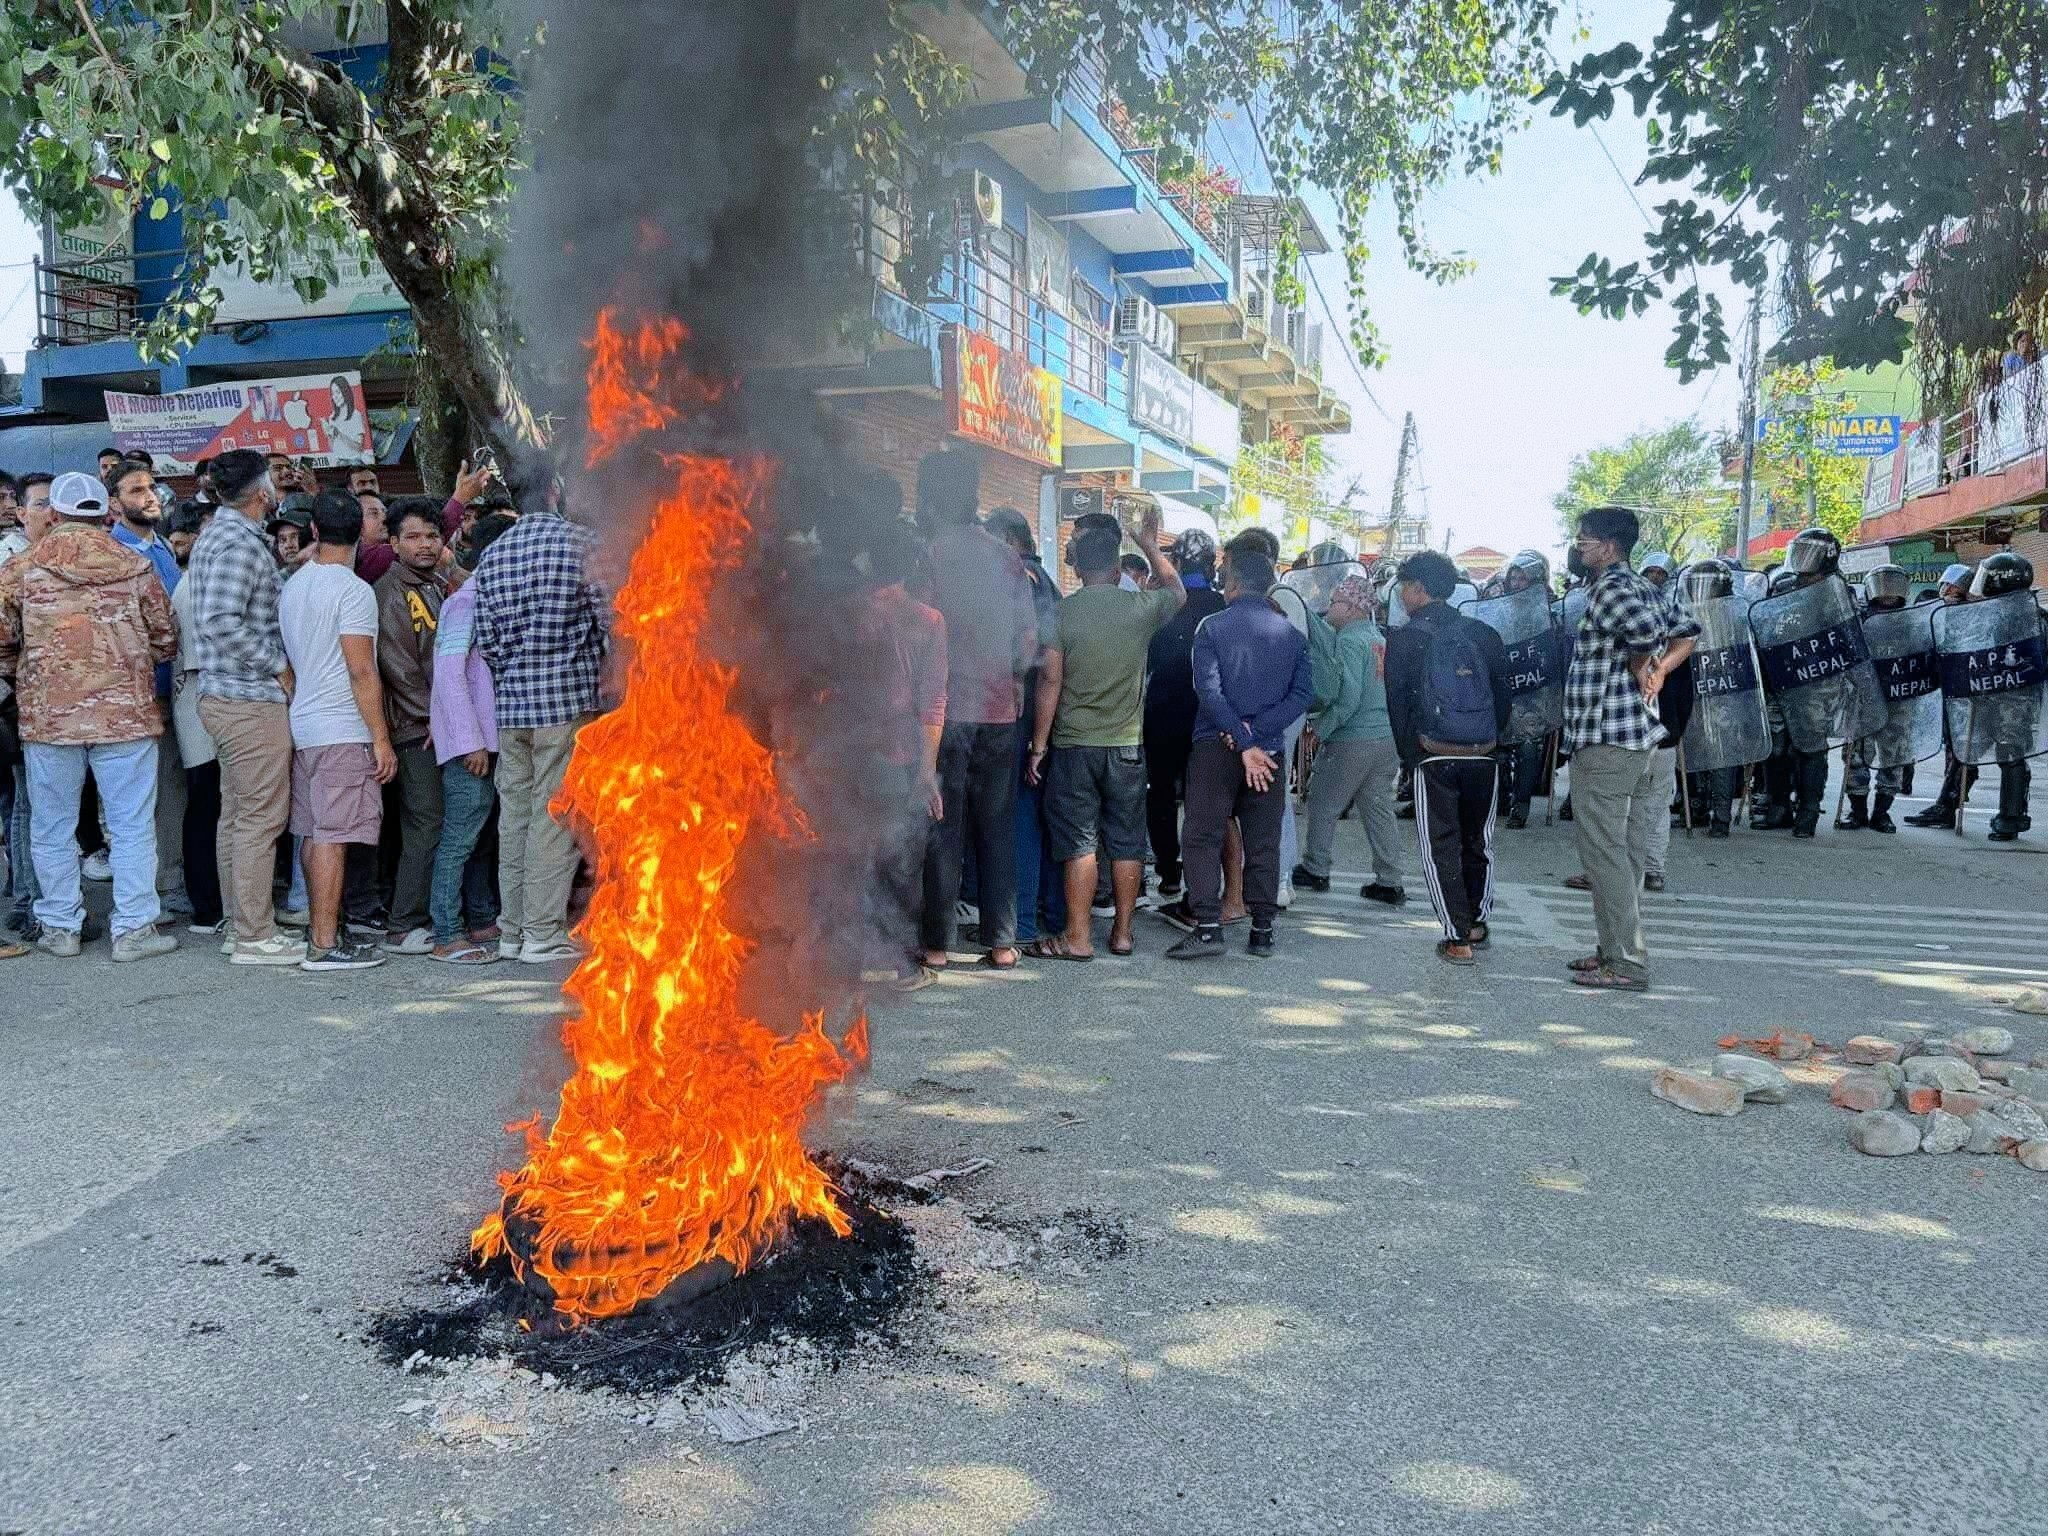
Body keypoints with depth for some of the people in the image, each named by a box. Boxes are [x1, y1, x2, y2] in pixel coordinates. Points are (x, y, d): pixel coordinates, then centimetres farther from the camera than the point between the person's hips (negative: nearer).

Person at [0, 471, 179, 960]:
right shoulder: (135, 567, 2)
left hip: (47, 715, 1)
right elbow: (166, 640, 6)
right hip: (126, 714, 0)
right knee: (132, 827, 5)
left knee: (52, 829, 13)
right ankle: (133, 929, 7)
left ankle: (60, 927, 20)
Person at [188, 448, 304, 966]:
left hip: (225, 695, 11)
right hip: (252, 698, -11)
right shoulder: (240, 544, -16)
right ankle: (256, 938, 0)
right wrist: (280, 664, -17)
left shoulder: (215, 534, 15)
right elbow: (222, 622, -25)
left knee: (235, 815, 15)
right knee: (260, 819, -5)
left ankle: (239, 923, 23)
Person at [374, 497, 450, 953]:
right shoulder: (390, 591, -7)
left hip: (443, 724, 8)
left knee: (436, 824, 10)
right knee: (425, 824, -9)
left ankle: (435, 917, 18)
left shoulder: (439, 586, 19)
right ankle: (405, 928, -3)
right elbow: (398, 665, -13)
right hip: (415, 728, -8)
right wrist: (432, 716, -14)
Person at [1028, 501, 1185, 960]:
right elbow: (1177, 592, 22)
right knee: (1126, 840, 10)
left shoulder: (1062, 612, -7)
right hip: (1127, 746, 2)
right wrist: (1151, 546, 30)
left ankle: (1077, 938, 3)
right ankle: (1122, 933, 17)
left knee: (1078, 842, 1)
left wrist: (1039, 745, -2)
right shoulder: (1141, 607, -1)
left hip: (1074, 745, -2)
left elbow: (1050, 681, -8)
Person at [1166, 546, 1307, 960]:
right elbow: (1303, 692, -3)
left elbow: (1208, 690, -14)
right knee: (1263, 841, 9)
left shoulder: (1212, 628, -3)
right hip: (1270, 749, 3)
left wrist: (1244, 744, -14)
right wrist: (1256, 732, -10)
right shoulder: (1291, 634, 7)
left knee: (1203, 836, 0)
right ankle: (1262, 930, 11)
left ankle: (1208, 927, -8)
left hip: (1216, 747, -3)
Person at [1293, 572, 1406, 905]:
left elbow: (1348, 697, -21)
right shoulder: (1380, 639, 12)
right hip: (1387, 737, 8)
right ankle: (1389, 882, 13)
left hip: (1352, 740, -8)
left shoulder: (1349, 641, -13)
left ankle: (1315, 870, 18)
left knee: (1322, 803, 8)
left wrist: (1321, 729, -12)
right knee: (1379, 808, 11)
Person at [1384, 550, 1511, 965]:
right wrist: (1492, 742, 17)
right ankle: (1477, 922, 29)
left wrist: (1410, 756, 5)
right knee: (1477, 841, 19)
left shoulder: (1404, 639, -4)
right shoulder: (1484, 635, 6)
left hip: (1435, 758, -4)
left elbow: (1398, 706, -3)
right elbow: (1503, 697, 8)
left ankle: (1458, 937, 4)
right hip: (1483, 757, 4)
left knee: (1441, 846, 5)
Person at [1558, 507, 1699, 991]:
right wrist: (1659, 671, 6)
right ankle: (1618, 948, 23)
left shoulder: (1610, 587, -13)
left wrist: (1641, 670, -11)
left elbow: (1647, 632, -29)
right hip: (1637, 734, 10)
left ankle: (1626, 964, -5)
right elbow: (1688, 630, 18)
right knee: (1620, 849, 15)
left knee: (1603, 851, -7)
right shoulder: (1640, 586, 16)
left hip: (1604, 739, -10)